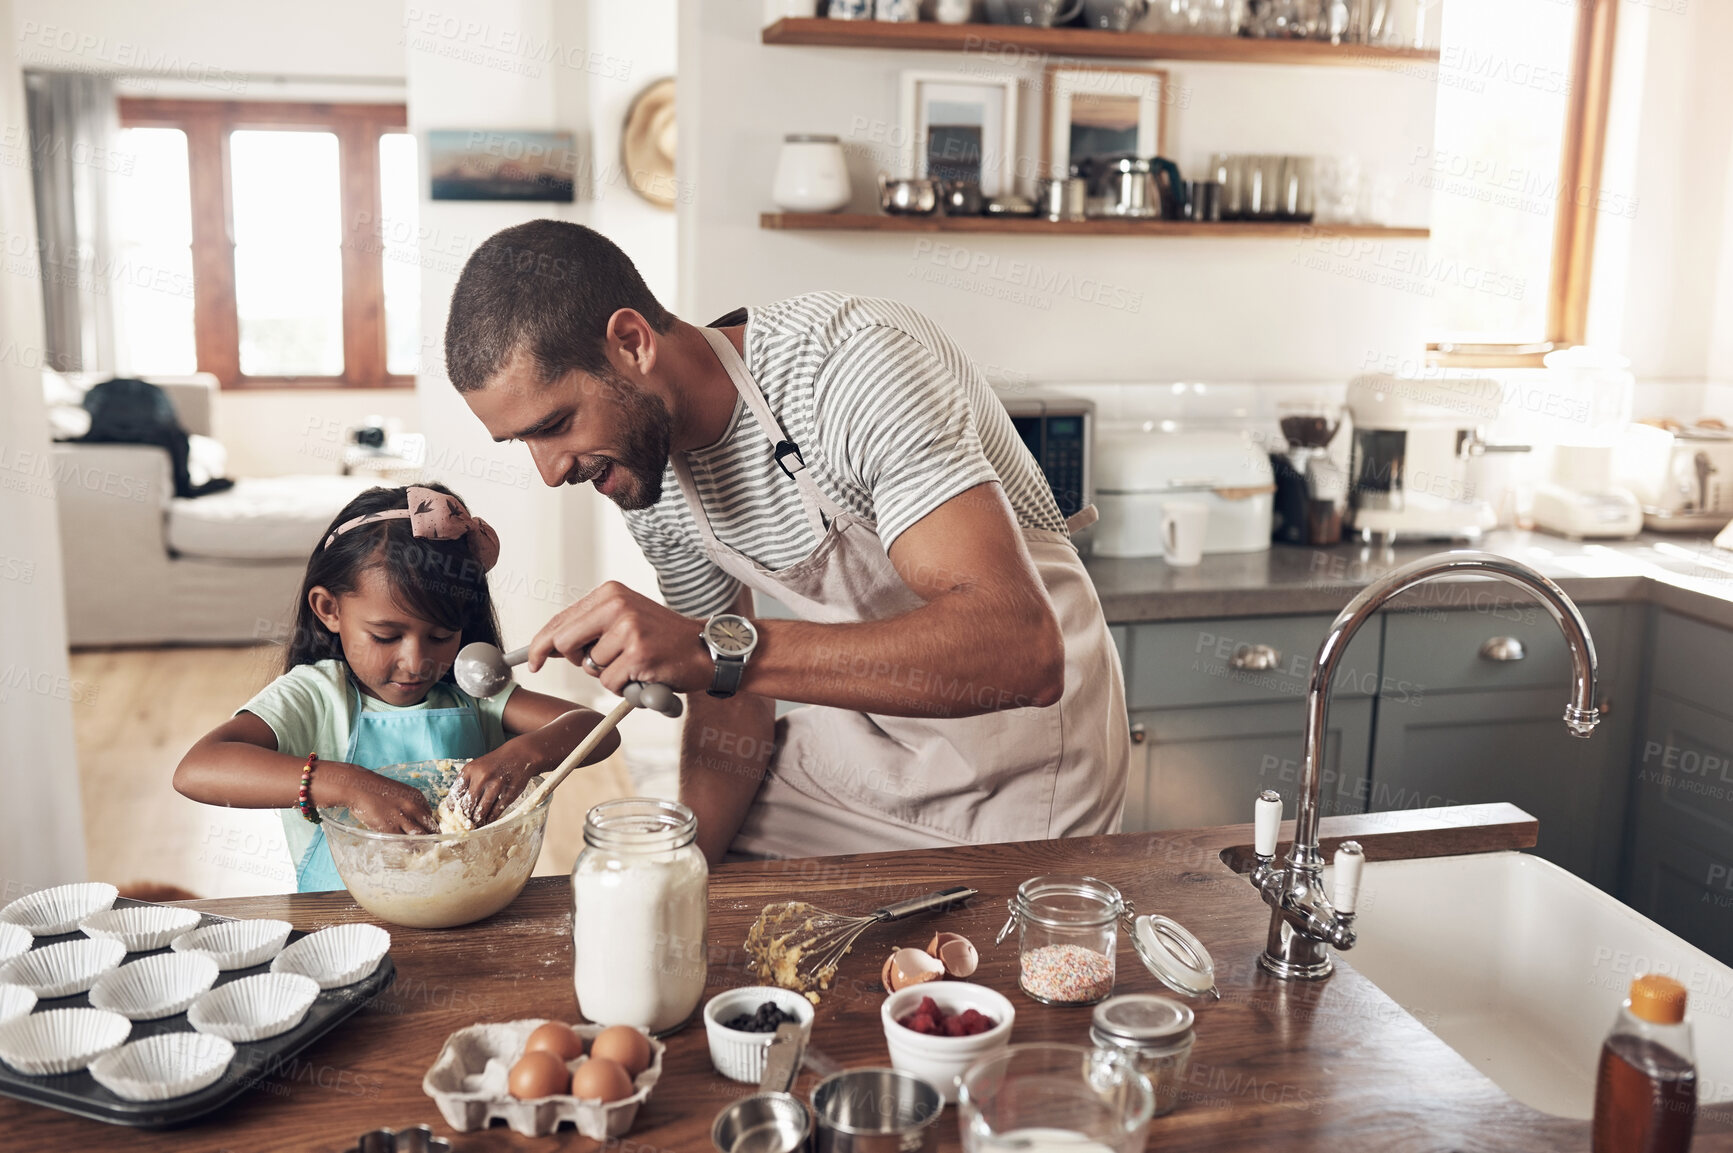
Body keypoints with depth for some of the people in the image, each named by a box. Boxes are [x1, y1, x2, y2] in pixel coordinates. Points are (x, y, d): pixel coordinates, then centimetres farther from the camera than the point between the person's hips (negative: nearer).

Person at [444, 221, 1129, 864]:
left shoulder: (856, 362, -30)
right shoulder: (642, 479, -7)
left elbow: (1022, 649, -41)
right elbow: (731, 709, 3)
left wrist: (718, 649, -46)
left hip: (1023, 741, -6)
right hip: (872, 727, 6)